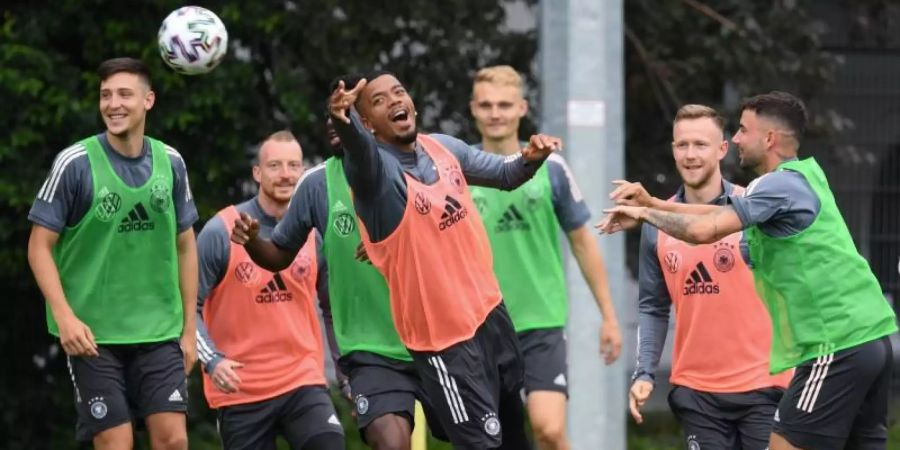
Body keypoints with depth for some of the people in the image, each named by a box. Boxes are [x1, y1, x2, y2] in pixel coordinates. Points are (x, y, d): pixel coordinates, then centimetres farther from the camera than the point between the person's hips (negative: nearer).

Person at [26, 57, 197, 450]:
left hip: (160, 331, 3)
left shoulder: (170, 162, 4)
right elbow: (40, 245, -5)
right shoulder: (75, 163, -8)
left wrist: (189, 327, 11)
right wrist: (64, 316, -17)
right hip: (93, 333, -3)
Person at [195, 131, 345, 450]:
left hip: (303, 380, 2)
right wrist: (212, 360, -19)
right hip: (241, 391, -2)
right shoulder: (221, 232, -6)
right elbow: (189, 306, -6)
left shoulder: (314, 233, 5)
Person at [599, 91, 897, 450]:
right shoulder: (806, 176, 17)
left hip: (837, 348, -9)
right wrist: (652, 203, 19)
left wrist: (644, 213, -5)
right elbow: (725, 214, 25)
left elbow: (703, 230, -21)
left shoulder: (780, 186, -12)